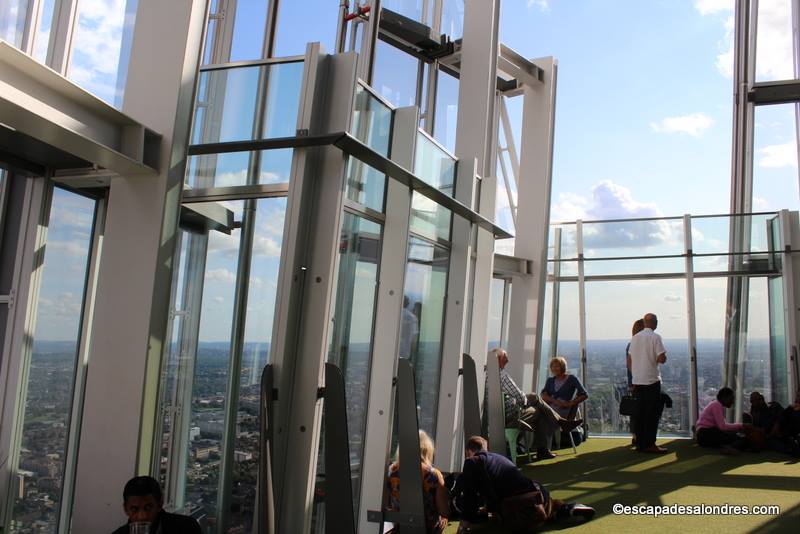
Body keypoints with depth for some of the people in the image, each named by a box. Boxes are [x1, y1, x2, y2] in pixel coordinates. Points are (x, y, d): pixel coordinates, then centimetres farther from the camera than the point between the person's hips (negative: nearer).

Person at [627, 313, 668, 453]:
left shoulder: (635, 338, 10)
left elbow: (630, 360, 13)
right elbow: (661, 359, -17)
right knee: (653, 413, 0)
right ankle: (649, 444, -1)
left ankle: (640, 443, 13)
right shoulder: (655, 337, -9)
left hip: (637, 380, 6)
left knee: (641, 412, 11)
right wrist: (663, 358, 7)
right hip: (652, 380, -6)